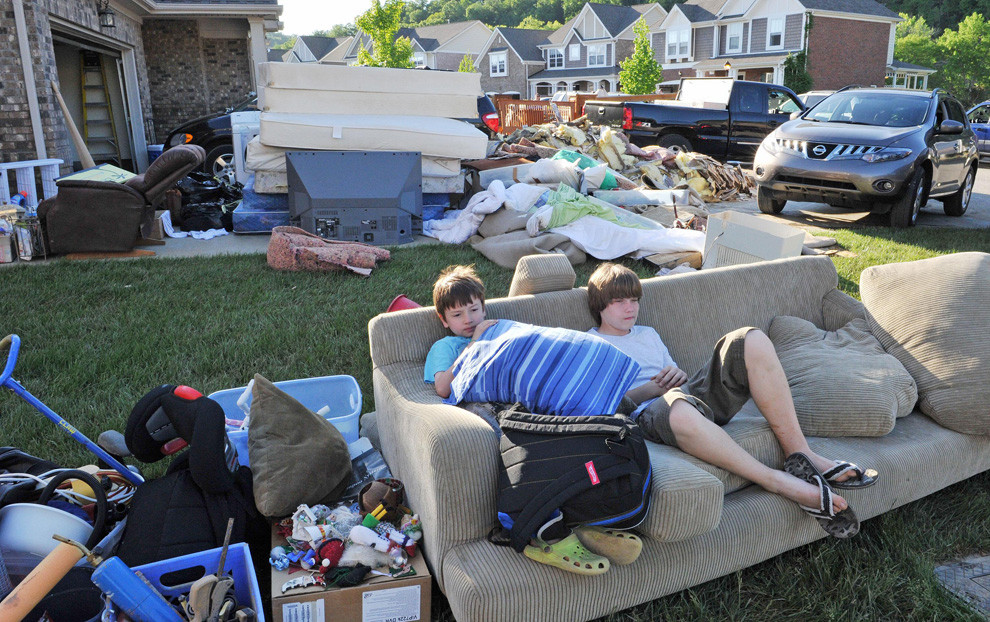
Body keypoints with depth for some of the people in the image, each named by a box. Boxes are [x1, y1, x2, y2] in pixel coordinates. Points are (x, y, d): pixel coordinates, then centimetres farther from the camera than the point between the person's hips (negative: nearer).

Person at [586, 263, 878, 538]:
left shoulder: (648, 334, 30)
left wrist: (679, 377, 3)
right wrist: (654, 387, -13)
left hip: (692, 394, 7)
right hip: (650, 413, -7)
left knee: (751, 340, -15)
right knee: (678, 408, -46)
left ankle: (800, 454, -18)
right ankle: (783, 483, -33)